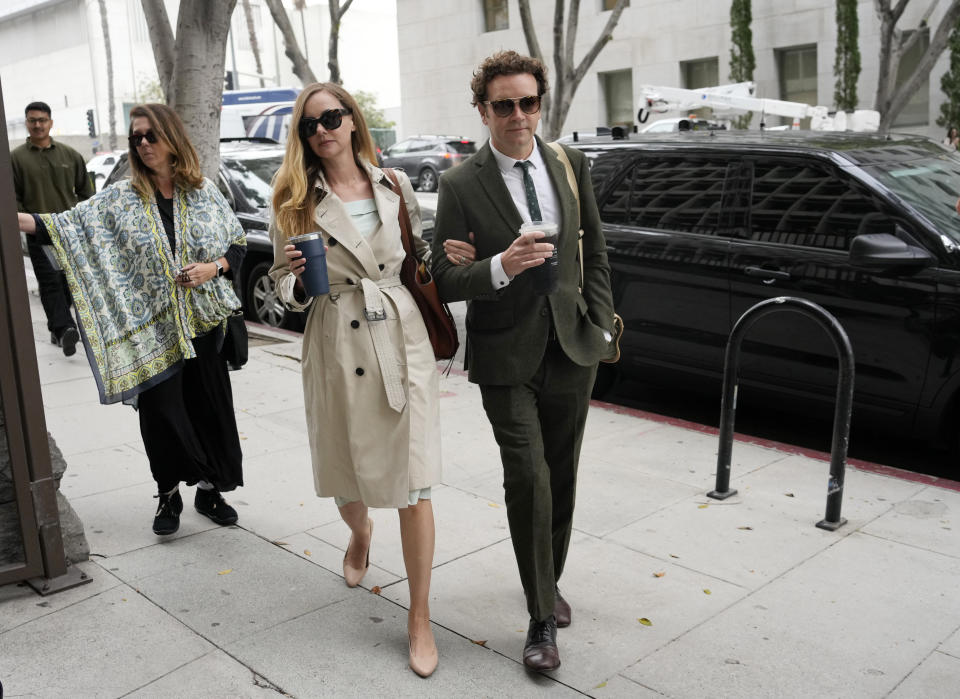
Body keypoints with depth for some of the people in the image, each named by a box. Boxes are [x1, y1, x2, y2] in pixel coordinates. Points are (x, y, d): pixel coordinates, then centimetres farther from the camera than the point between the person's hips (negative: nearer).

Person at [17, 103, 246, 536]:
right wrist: (14, 219, -23)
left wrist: (213, 267, -9)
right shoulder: (120, 200, 1)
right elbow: (66, 227, -9)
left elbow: (238, 244, 9)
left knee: (209, 406, 7)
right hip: (152, 329, -1)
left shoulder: (205, 193, 3)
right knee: (160, 411, 0)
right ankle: (169, 494, 20)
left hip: (203, 324, 1)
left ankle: (209, 489, 25)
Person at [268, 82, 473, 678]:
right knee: (348, 473, 14)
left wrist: (449, 254, -3)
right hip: (337, 347, 0)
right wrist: (297, 278, -18)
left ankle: (421, 618, 12)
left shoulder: (395, 186, 3)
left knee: (415, 482, -3)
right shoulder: (296, 202, 0)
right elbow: (287, 290, 4)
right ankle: (361, 533, 53)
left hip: (402, 339, 0)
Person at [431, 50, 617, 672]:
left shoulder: (571, 166, 5)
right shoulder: (461, 186, -8)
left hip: (572, 350, 4)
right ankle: (542, 618, 6)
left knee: (562, 478, 15)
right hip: (508, 358, -4)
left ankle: (549, 583, 37)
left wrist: (600, 323, 4)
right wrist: (502, 267, -27)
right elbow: (445, 281, -9)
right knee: (528, 478, -11)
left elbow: (595, 252, 12)